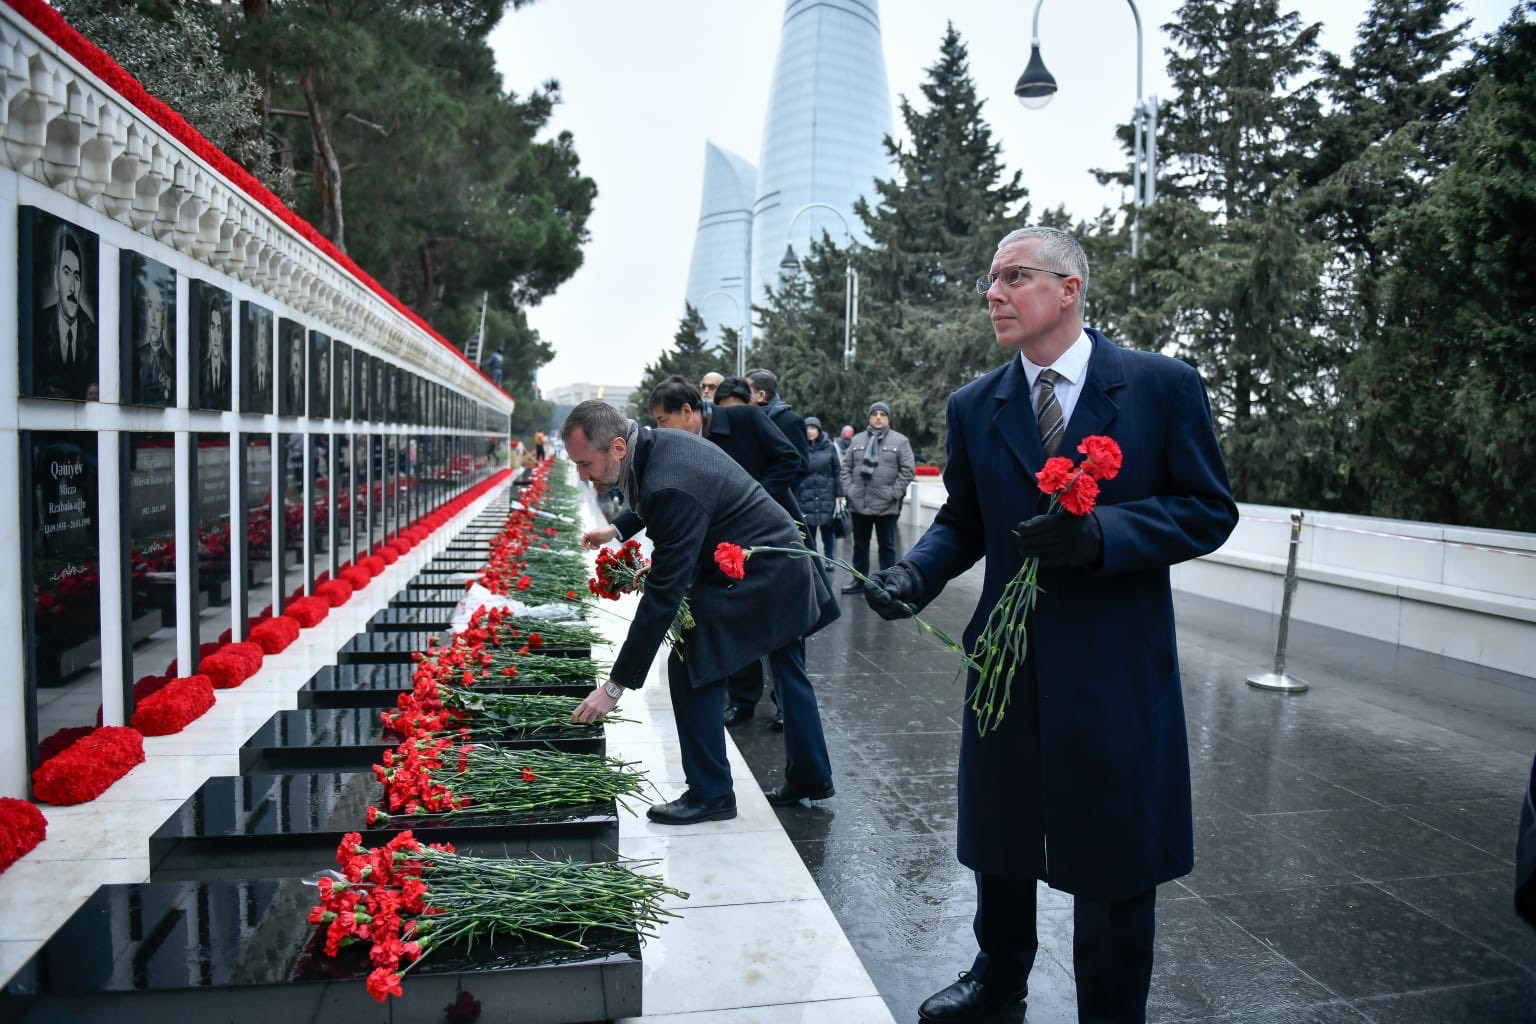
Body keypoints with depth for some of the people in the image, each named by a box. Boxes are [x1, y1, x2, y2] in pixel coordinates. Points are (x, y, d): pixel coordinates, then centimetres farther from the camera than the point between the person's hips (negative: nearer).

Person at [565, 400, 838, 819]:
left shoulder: (670, 488, -32)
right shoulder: (661, 442, -3)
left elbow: (662, 596, -31)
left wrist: (616, 685, -27)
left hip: (754, 578, -11)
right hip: (786, 564, 11)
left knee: (689, 668, -7)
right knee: (789, 672, 20)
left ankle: (711, 793, 5)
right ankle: (810, 776, 36)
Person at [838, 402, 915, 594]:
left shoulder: (900, 441, 0)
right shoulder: (857, 440, 11)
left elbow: (908, 469, -4)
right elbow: (846, 467, 13)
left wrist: (894, 493, -11)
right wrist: (848, 489, 1)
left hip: (886, 505, -4)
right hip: (859, 503, 4)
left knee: (886, 546, 5)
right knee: (860, 544, 12)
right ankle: (859, 580, 23)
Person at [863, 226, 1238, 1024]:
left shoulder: (1163, 385, -7)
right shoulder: (974, 406, 2)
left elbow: (1210, 510, -7)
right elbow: (961, 522, 7)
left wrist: (1101, 533, -24)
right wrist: (917, 571, -13)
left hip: (1115, 664, -3)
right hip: (1008, 657, 4)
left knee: (1112, 858, 11)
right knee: (997, 837, 20)